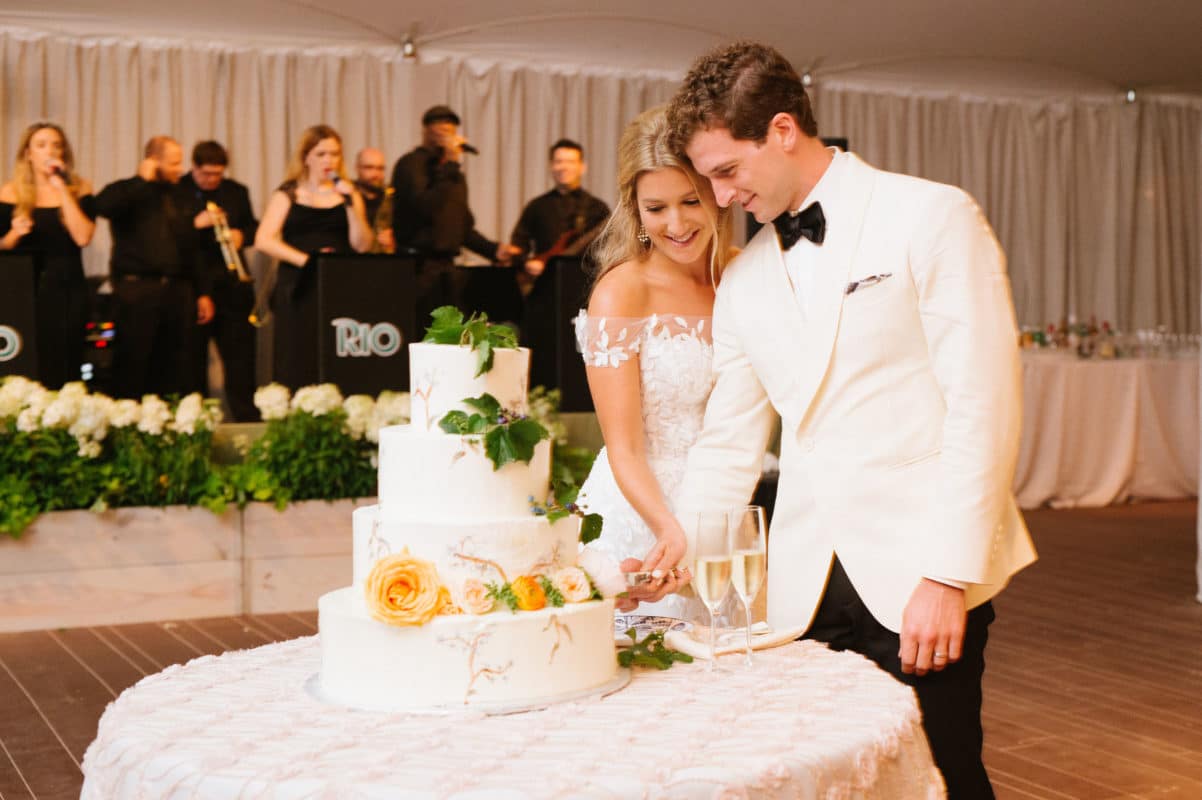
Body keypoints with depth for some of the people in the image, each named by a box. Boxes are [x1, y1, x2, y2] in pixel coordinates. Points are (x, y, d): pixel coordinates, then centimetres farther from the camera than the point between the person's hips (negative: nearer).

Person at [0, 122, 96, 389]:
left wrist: (62, 189, -11)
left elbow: (83, 237, -11)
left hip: (68, 290, 0)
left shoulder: (79, 189, 5)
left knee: (63, 371, -3)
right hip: (25, 291, 0)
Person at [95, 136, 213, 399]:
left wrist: (203, 292, 16)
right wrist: (143, 180, -13)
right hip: (136, 289, -5)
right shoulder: (127, 192, 2)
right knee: (133, 367, -4)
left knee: (179, 372, 5)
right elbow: (103, 206, -23)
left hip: (178, 290, 5)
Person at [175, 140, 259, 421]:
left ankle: (247, 416, 7)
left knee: (240, 354, 2)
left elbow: (252, 226, 21)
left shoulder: (236, 192, 12)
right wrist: (197, 224, -18)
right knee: (192, 357, 5)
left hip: (232, 284, 3)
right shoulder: (175, 192, -1)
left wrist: (241, 235, -1)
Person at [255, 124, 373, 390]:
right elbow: (264, 240, -2)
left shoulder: (348, 193, 13)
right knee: (298, 366, -5)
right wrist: (305, 259, -12)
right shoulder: (288, 195, 10)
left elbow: (362, 245, 2)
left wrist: (350, 204, -8)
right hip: (299, 289, -1)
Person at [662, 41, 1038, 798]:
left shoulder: (931, 217, -5)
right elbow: (729, 442, 14)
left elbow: (984, 403, -11)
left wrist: (948, 575, -15)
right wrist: (681, 547, 1)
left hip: (922, 573, -4)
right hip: (808, 584, 5)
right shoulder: (744, 281, 11)